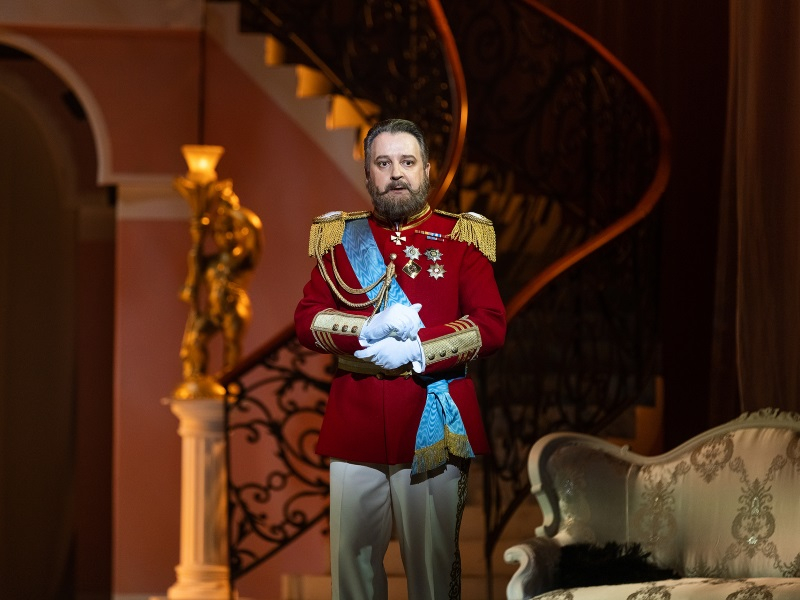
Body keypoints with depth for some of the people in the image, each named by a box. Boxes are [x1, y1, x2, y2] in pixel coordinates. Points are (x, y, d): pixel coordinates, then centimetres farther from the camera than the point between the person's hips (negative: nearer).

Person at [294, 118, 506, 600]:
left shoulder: (461, 237, 4)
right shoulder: (340, 238, 10)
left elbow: (492, 325, -4)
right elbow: (306, 320, 3)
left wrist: (417, 351, -17)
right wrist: (370, 329, -15)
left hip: (434, 427, -2)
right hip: (356, 425, 2)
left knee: (434, 560, 2)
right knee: (353, 559, 5)